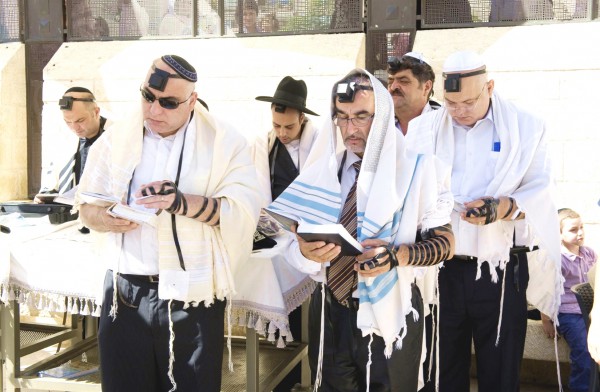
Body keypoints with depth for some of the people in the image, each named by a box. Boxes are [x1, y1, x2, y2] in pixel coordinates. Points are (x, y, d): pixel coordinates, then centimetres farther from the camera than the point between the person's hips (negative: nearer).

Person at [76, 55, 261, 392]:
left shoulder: (224, 142, -3)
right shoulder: (117, 139, 8)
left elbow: (244, 211, -12)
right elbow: (87, 203, 9)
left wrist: (184, 202, -25)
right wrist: (106, 218, -14)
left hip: (192, 294, -3)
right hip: (125, 291, 3)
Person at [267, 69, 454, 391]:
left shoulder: (417, 170, -6)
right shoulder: (322, 171, 2)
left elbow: (444, 242, -4)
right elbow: (296, 245, 1)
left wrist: (397, 255, -23)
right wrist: (305, 250, -23)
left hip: (389, 314, -2)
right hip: (329, 311, 3)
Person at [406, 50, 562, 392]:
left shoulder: (527, 128, 1)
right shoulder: (422, 128, 6)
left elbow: (540, 193, -6)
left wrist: (503, 207, -25)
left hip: (501, 270, -1)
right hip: (440, 268, 2)